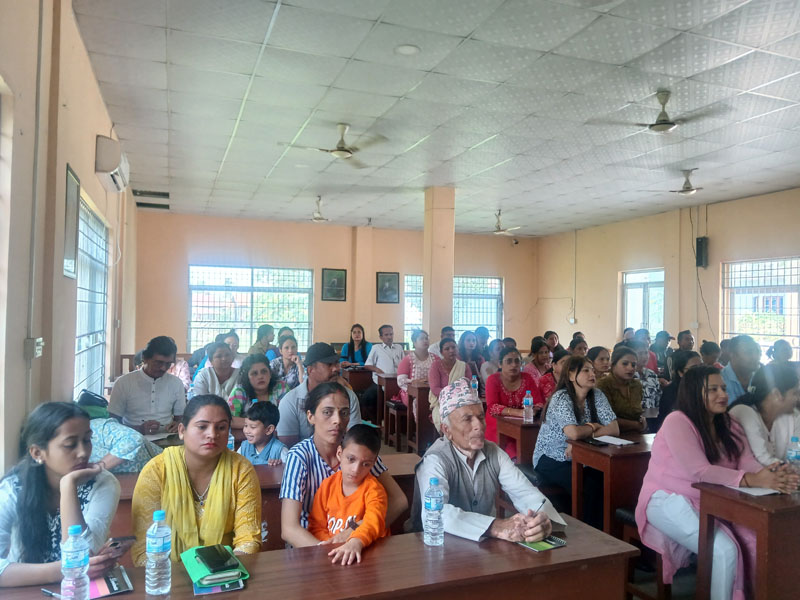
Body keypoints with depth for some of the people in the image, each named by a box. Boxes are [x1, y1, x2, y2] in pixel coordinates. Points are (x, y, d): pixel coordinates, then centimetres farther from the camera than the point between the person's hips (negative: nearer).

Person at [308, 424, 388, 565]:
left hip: (370, 552, -2)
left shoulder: (373, 488, -7)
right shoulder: (328, 485, 4)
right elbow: (316, 526, 7)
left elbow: (374, 522, -24)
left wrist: (356, 542, -43)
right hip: (333, 553, 2)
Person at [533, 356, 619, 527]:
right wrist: (593, 427, -11)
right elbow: (574, 433, -32)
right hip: (551, 459, -5)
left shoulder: (597, 395, 0)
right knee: (588, 485, -27)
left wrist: (583, 434, -21)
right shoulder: (561, 398, -18)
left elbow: (614, 429, -10)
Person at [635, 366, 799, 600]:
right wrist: (752, 480, -36)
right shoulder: (677, 422, -17)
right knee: (724, 550, -23)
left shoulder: (729, 426, 7)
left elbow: (749, 464, -7)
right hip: (670, 500, -6)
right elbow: (700, 471, -27)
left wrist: (772, 476, -30)